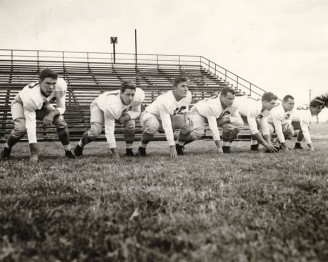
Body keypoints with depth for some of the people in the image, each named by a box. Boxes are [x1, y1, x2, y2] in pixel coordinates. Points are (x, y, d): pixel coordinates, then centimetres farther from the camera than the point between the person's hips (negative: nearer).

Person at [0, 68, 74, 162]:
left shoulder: (61, 86, -36)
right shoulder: (31, 97, -45)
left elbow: (61, 108, -18)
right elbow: (31, 124, -43)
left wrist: (52, 113, -42)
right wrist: (34, 152, -43)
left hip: (42, 104, 4)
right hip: (21, 103, -4)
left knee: (61, 122, -15)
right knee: (21, 128, -29)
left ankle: (68, 152, 2)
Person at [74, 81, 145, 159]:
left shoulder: (139, 96, -34)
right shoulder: (111, 107, -47)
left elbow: (137, 112, -11)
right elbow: (109, 130, -44)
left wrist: (128, 116, -35)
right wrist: (115, 153, -45)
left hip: (120, 109, 5)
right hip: (99, 106, -4)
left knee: (131, 124, -20)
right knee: (95, 131, -23)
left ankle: (129, 151, 0)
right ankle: (79, 146, 8)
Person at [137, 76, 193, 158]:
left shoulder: (188, 95, -17)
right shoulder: (165, 101, -38)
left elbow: (185, 108, 8)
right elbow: (167, 126, -40)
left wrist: (186, 114, -17)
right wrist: (172, 146, -43)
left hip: (170, 116, 6)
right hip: (150, 115, -6)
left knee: (189, 124, -17)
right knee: (153, 126, -42)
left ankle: (179, 147, 5)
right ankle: (142, 148, -16)